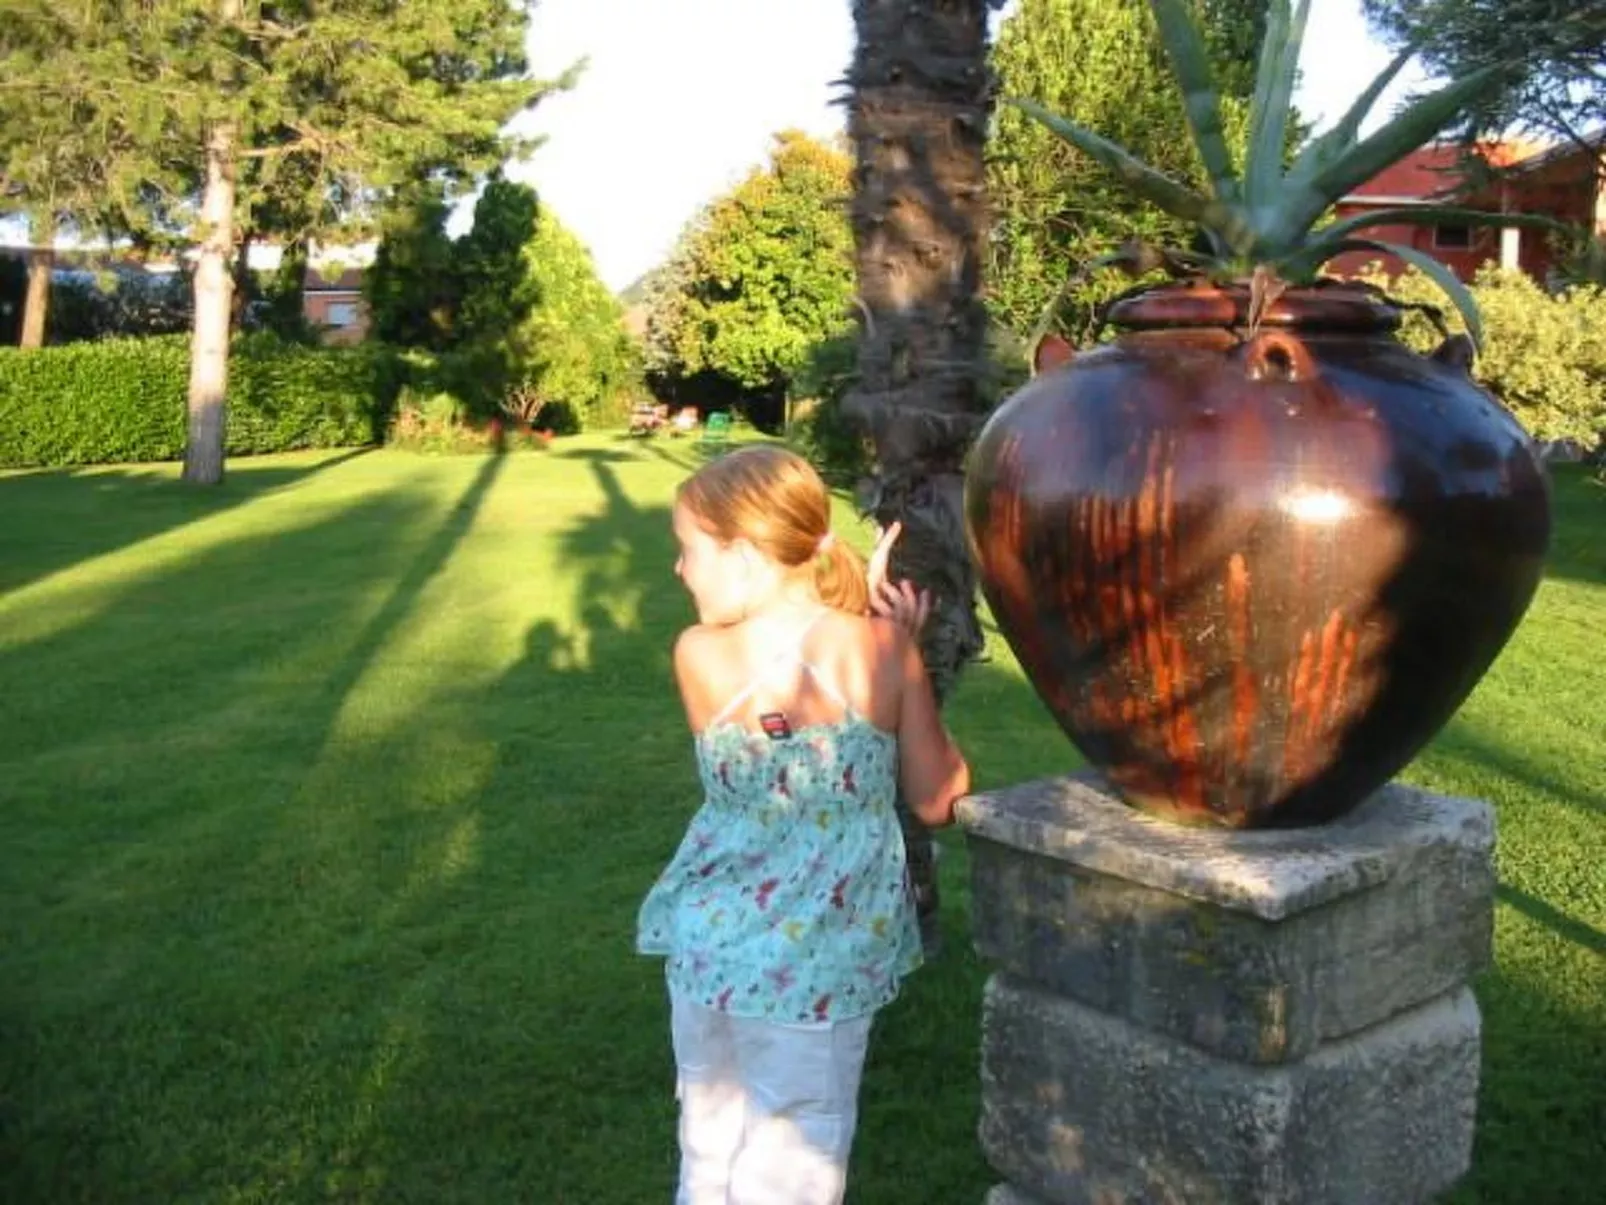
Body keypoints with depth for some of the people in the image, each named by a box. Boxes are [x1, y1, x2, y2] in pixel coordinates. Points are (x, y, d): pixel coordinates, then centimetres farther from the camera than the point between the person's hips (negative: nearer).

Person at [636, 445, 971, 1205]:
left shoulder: (699, 654, -13)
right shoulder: (884, 650, -12)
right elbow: (938, 802, -3)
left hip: (714, 935, 1)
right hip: (823, 956, -1)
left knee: (711, 1136, 22)